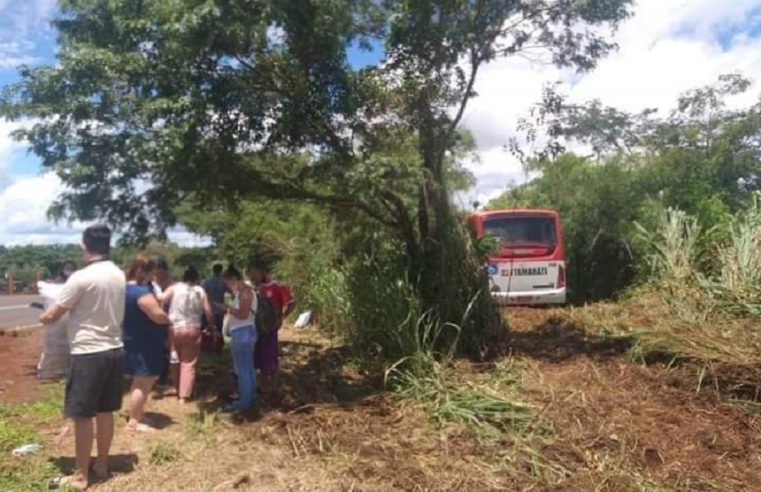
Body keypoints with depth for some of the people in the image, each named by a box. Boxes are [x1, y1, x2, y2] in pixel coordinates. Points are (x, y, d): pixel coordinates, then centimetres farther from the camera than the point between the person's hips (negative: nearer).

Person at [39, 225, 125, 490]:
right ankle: (101, 465, 28)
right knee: (105, 412, 16)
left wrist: (43, 317, 15)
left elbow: (51, 317, -7)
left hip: (88, 354, -7)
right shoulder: (119, 275, 5)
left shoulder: (81, 278, -16)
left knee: (82, 416, 4)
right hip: (114, 350, 7)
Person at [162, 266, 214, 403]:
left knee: (176, 361, 18)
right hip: (193, 330, 0)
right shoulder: (201, 292, 5)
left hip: (174, 329, 1)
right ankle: (184, 395, -2)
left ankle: (178, 391, 31)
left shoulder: (174, 288, 3)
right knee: (189, 364, 4)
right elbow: (208, 313, 3)